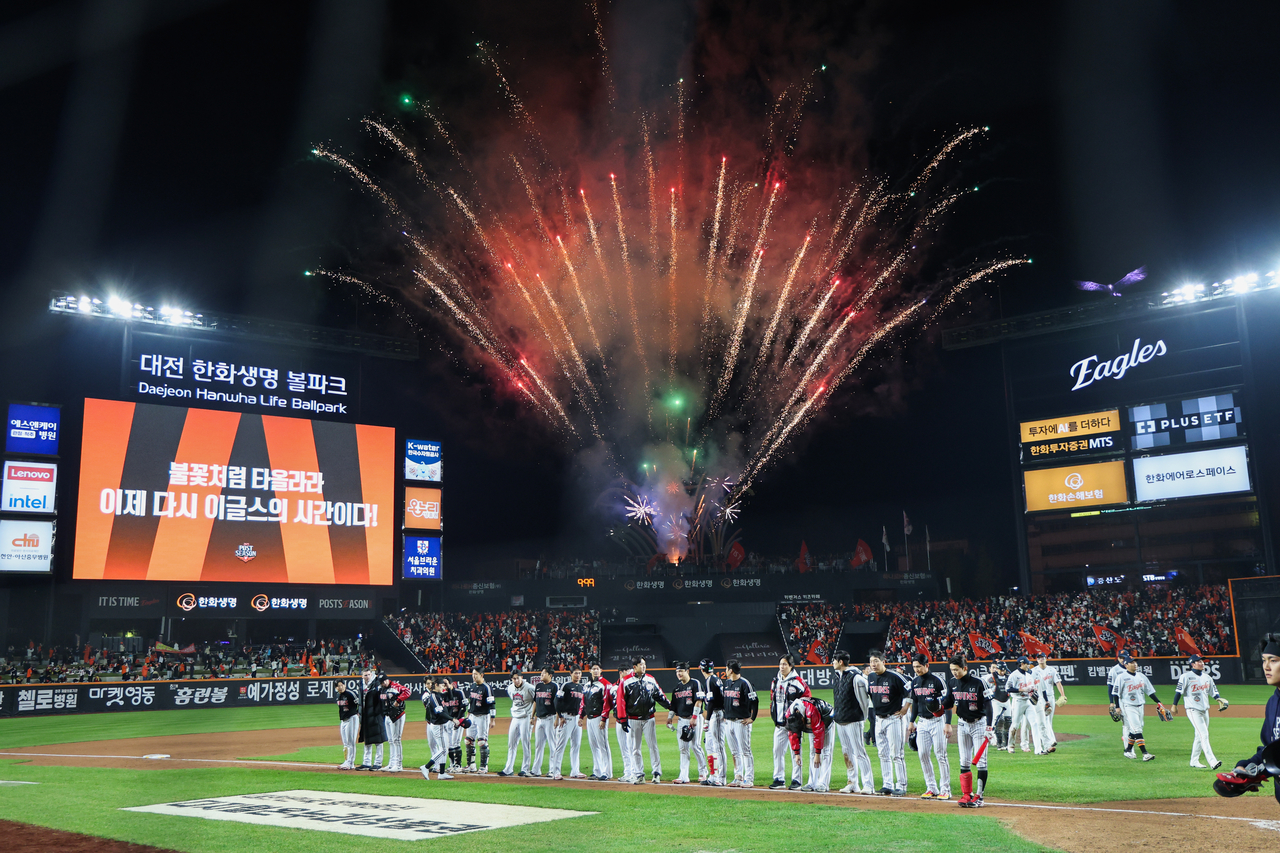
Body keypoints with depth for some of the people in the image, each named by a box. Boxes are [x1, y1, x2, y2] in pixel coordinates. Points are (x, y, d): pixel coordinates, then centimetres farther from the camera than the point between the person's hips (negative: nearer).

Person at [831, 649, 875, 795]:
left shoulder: (855, 677, -14)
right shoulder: (835, 676, 11)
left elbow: (864, 697, -10)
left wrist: (864, 716, -5)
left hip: (853, 721, -8)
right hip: (839, 720, 8)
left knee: (859, 752, -8)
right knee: (847, 752, 12)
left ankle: (868, 785, -5)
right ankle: (853, 784, 19)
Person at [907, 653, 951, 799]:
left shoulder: (937, 681, -11)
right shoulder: (915, 682, 8)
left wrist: (948, 723, -16)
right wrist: (911, 721, 16)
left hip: (937, 721, -6)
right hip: (922, 722, 6)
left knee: (940, 755, -5)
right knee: (923, 754, 3)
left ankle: (945, 790, 2)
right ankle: (932, 788, 11)